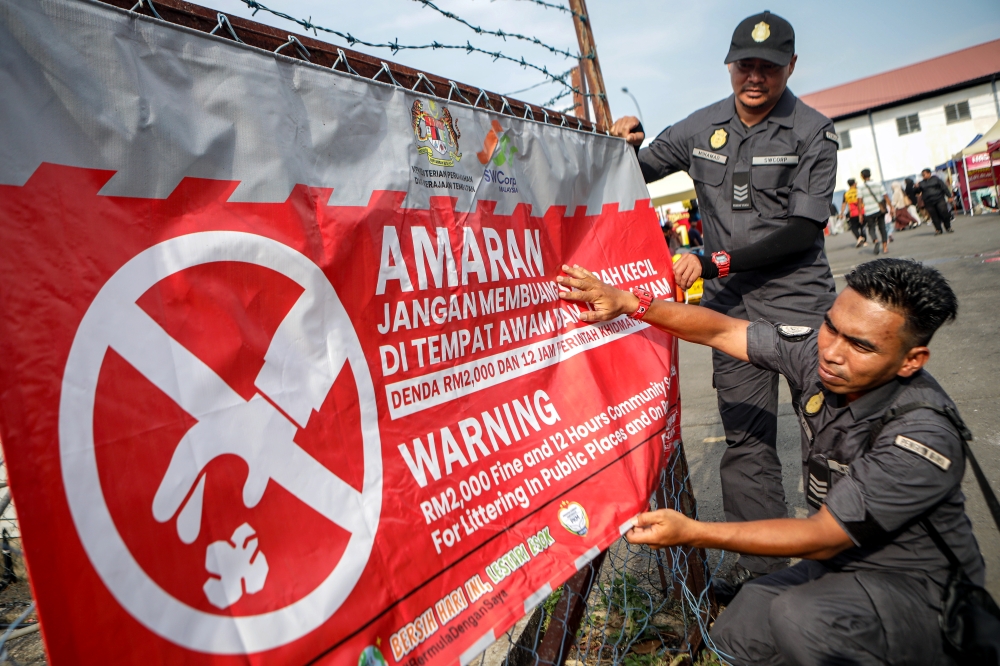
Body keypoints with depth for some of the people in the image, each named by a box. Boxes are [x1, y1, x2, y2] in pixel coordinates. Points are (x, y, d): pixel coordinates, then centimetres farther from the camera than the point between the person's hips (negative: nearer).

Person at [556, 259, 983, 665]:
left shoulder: (924, 435, -32)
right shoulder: (818, 353, -14)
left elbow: (821, 537, -28)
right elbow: (721, 331, -6)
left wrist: (692, 533, -31)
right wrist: (628, 302, -16)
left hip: (921, 589, -6)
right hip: (843, 558, 7)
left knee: (801, 619, -34)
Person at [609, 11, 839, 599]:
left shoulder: (813, 133, -2)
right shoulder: (702, 128, 8)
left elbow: (803, 229, -10)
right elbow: (639, 172, 20)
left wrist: (712, 261, -16)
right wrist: (629, 142, -3)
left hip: (799, 299, -2)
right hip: (732, 305, 3)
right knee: (746, 441, 4)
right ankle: (764, 567, 16)